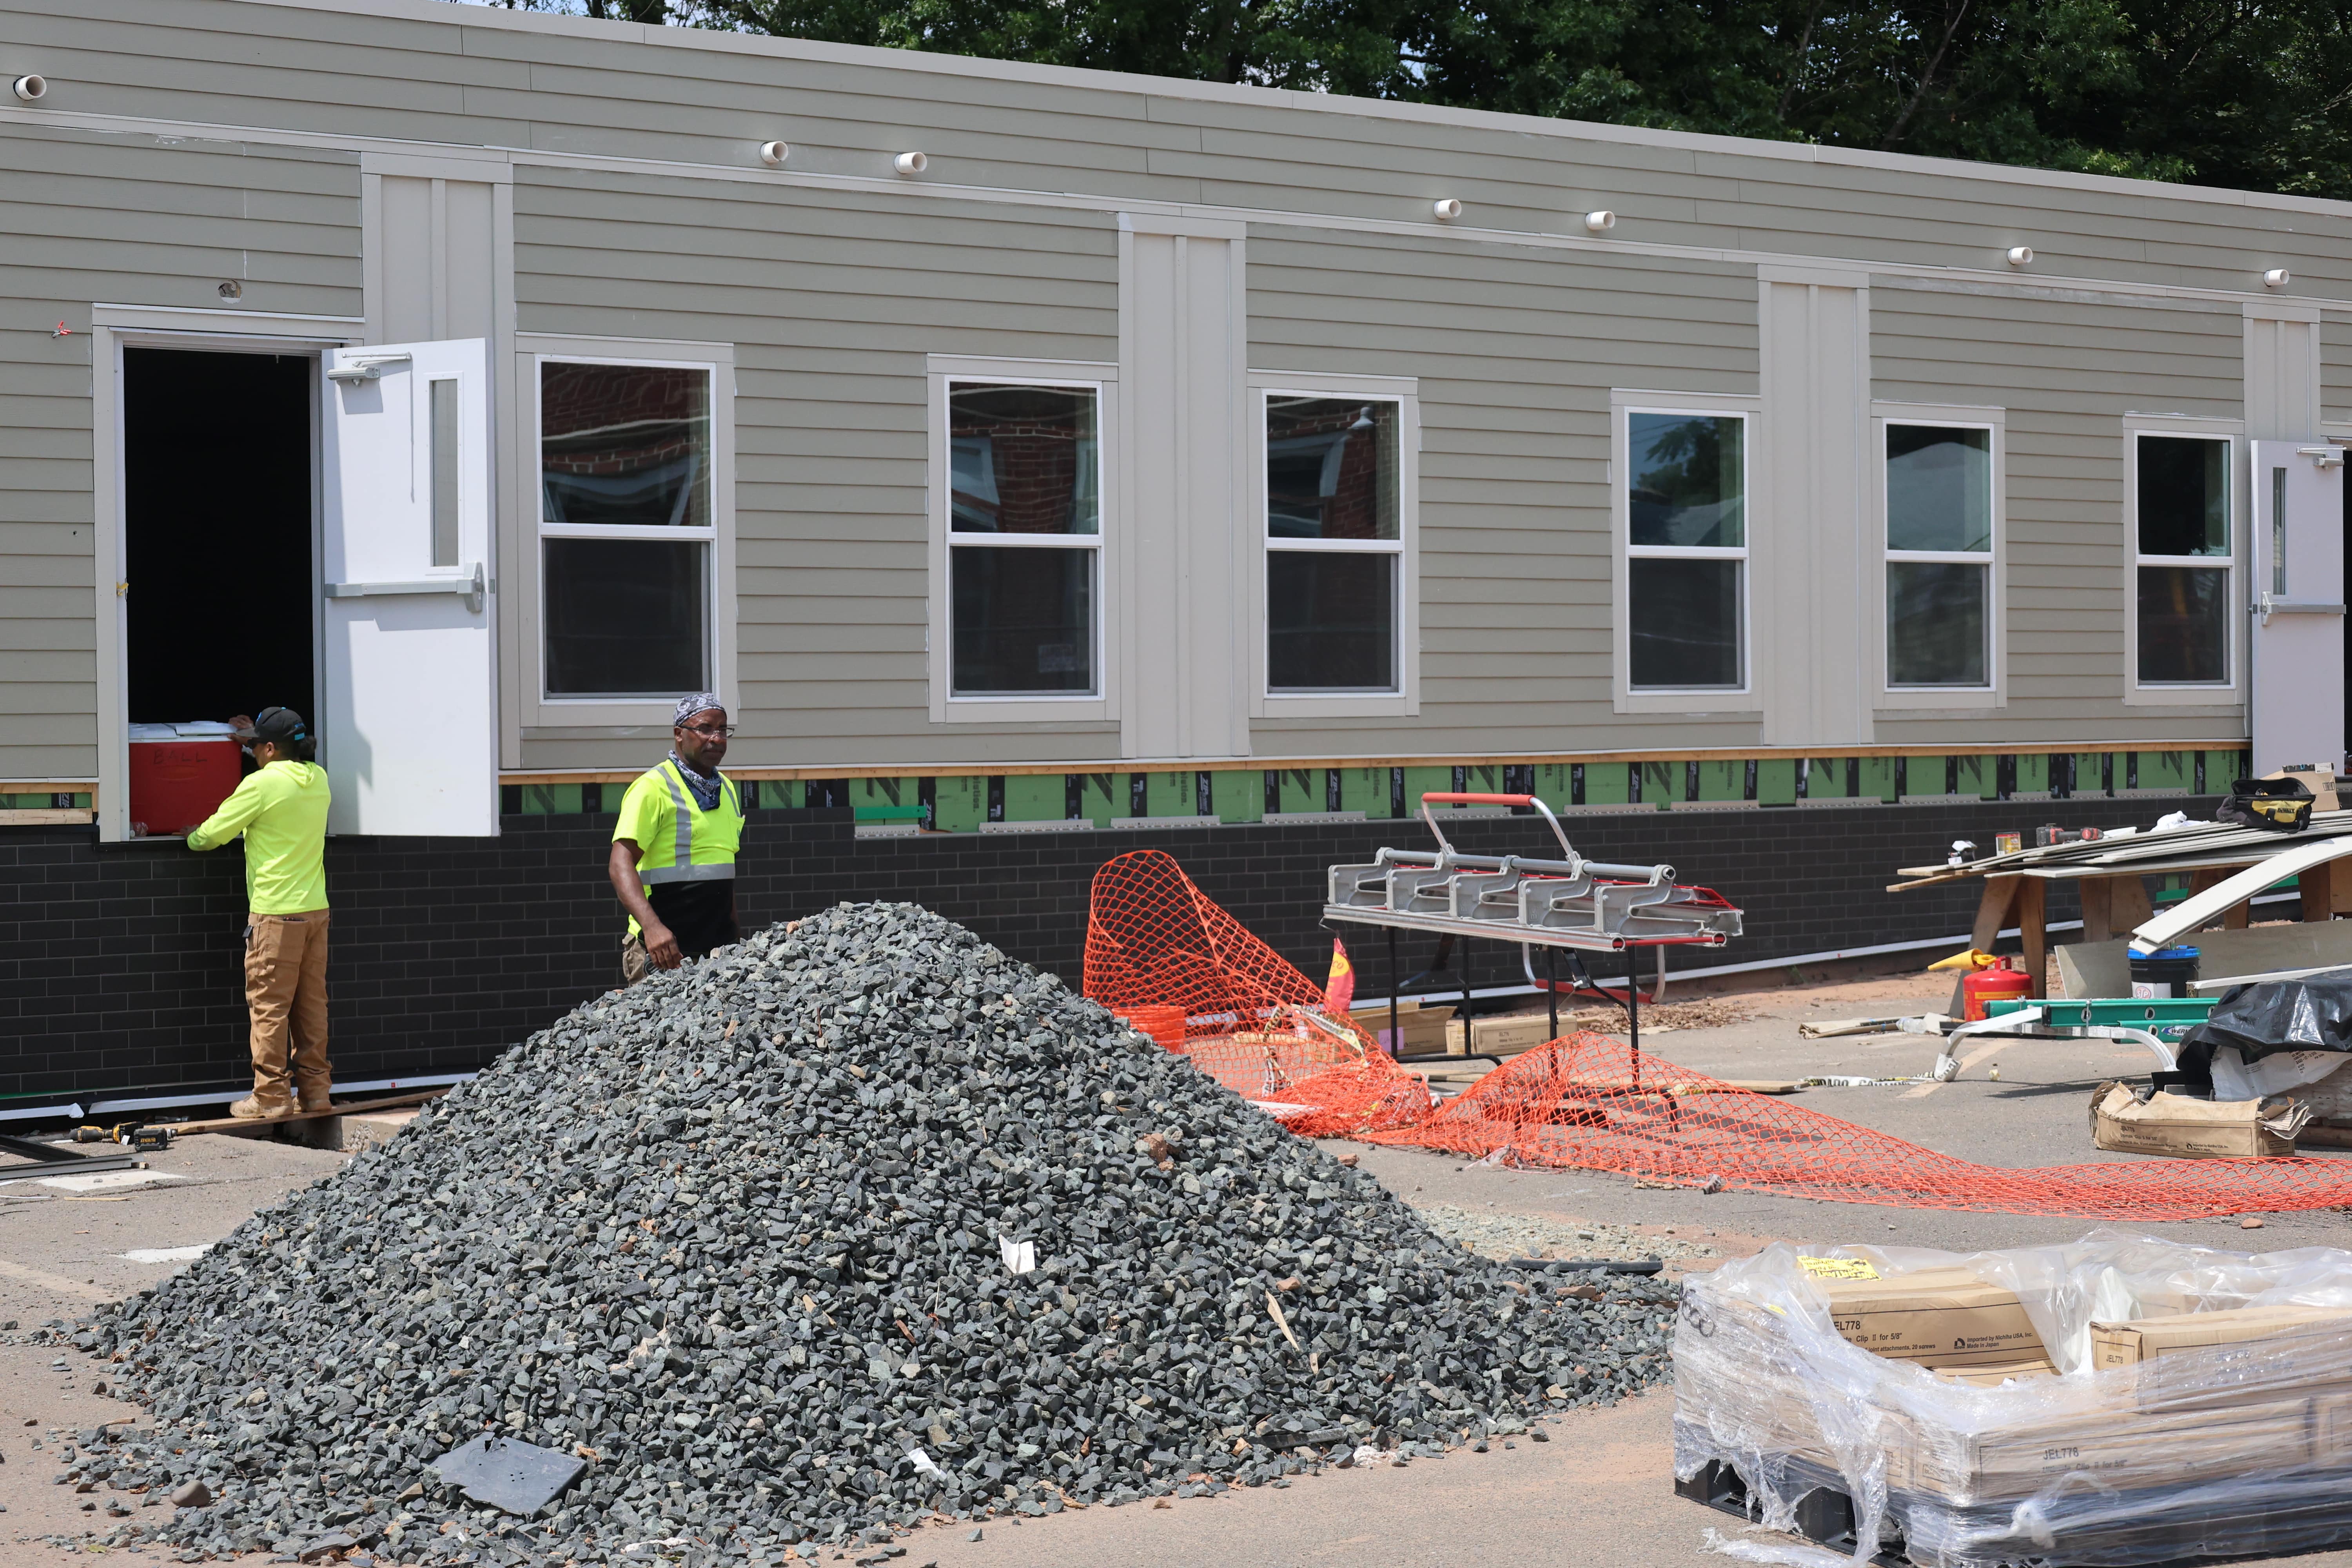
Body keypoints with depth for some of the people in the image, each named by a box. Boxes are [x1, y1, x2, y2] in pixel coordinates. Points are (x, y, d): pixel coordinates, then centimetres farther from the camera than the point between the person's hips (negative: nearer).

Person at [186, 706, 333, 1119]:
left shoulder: (262, 783, -12)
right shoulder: (318, 779, 7)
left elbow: (212, 834, -5)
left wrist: (191, 838, 16)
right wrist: (258, 735, 35)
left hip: (275, 914, -7)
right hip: (316, 910, 7)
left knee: (269, 1006, -1)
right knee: (311, 1004, 10)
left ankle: (271, 1095, 0)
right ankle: (313, 1088, 13)